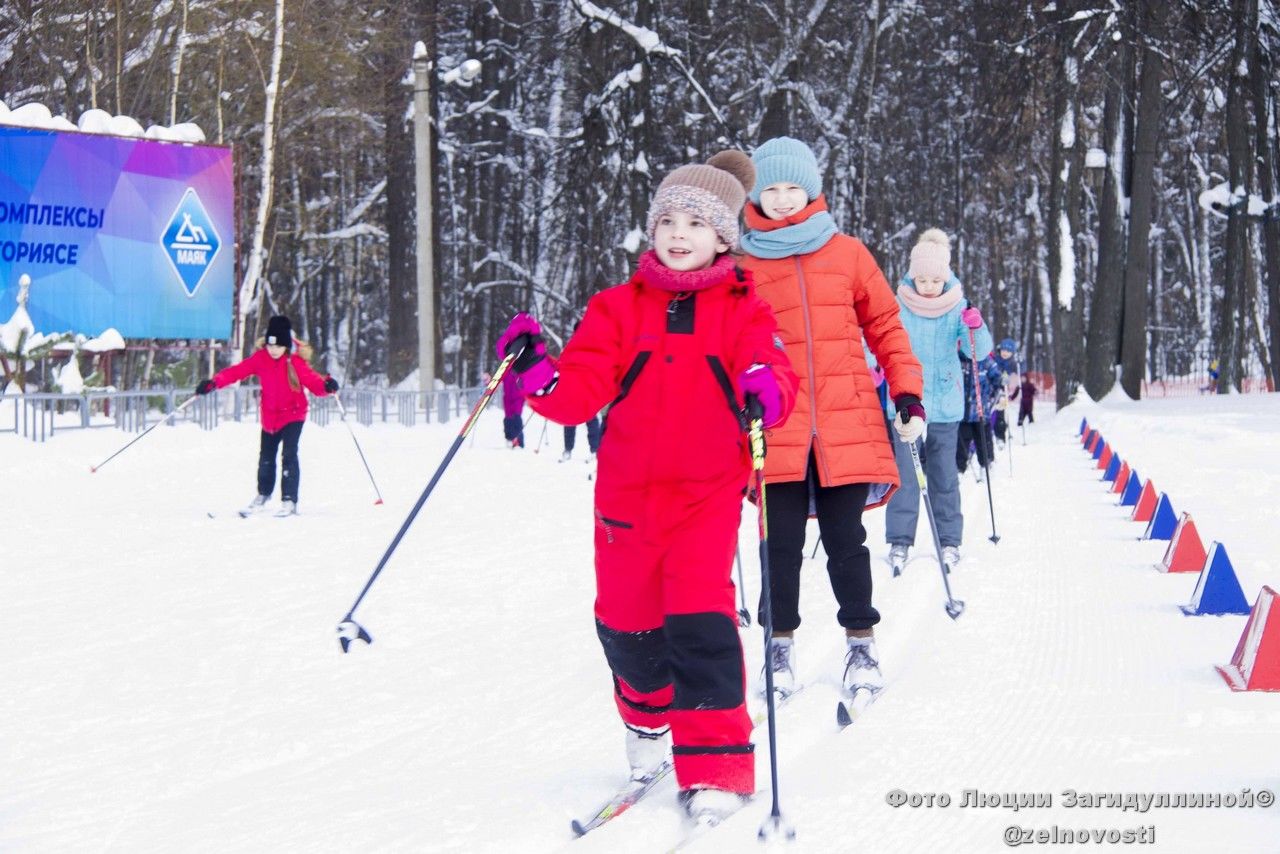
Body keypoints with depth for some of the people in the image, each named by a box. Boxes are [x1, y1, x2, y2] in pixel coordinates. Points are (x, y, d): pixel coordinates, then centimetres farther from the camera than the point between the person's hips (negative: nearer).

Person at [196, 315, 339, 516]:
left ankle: (289, 501, -12)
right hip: (270, 416, 5)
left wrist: (326, 386, -44)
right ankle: (263, 494, 39)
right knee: (266, 456, 17)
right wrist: (214, 383, -22)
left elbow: (311, 380, -23)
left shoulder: (295, 362, -17)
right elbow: (238, 371, -11)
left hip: (293, 415, -5)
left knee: (289, 455, -17)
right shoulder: (260, 358, -8)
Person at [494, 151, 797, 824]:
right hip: (627, 493, 3)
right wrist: (540, 375, -23)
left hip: (707, 494, -3)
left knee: (700, 620, -16)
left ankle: (716, 767, -9)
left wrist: (768, 388, -34)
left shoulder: (743, 311, 2)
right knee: (626, 623, 13)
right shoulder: (620, 307, 6)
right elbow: (584, 388, -3)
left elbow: (769, 369, -11)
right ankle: (649, 720, 43)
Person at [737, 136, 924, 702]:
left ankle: (861, 643, 16)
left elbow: (884, 323, 11)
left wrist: (907, 392, 4)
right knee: (782, 543, 2)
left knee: (845, 540, 4)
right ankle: (780, 645, 15)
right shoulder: (743, 266, 6)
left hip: (848, 425, 0)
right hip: (777, 429, 0)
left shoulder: (847, 254, 8)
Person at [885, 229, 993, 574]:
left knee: (943, 475, 8)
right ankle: (899, 541, 2)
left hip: (945, 406, 1)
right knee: (904, 474, -3)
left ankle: (949, 541, 15)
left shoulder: (957, 308, -3)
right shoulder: (898, 307, -5)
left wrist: (975, 327, -28)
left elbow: (979, 351, -8)